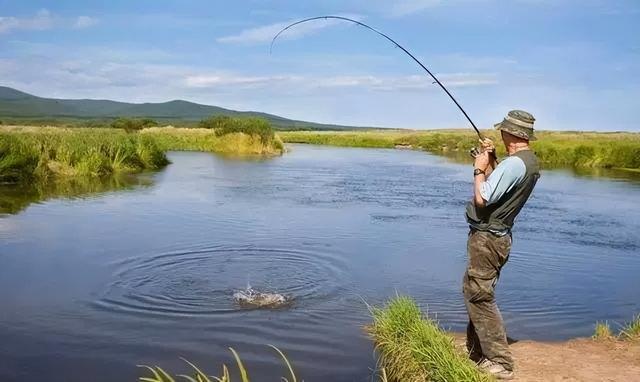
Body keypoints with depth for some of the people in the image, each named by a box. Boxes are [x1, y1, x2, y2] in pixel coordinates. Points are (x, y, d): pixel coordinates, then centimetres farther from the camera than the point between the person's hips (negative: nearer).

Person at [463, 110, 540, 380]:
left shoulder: (513, 164, -21)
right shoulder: (531, 163, 10)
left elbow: (482, 198, -23)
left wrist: (479, 169, -8)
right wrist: (491, 161, 12)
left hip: (486, 238, -10)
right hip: (498, 236, 10)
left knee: (480, 298, -6)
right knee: (474, 293, 20)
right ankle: (477, 352, 31)